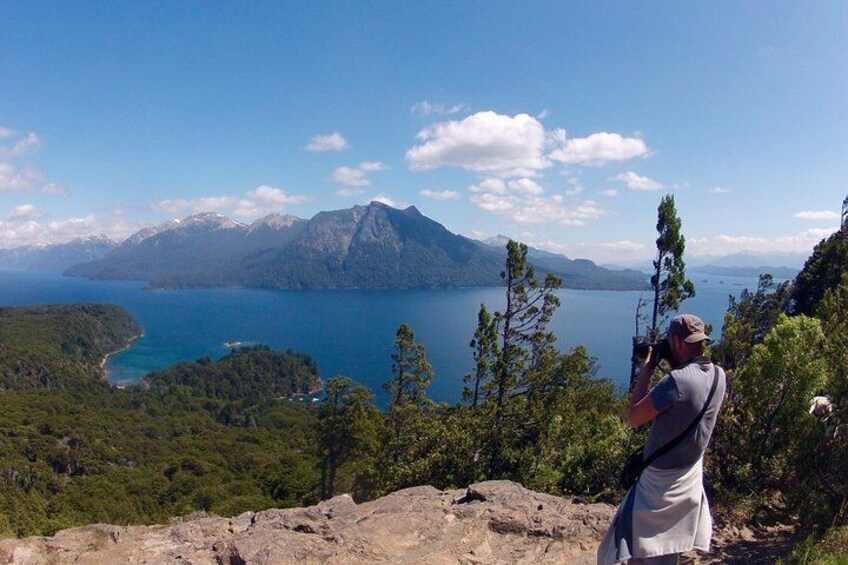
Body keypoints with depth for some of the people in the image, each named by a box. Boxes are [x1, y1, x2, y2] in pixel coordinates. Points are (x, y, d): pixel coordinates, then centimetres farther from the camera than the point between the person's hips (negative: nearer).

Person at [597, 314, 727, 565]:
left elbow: (633, 418, -20)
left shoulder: (676, 381, -30)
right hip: (691, 480, 8)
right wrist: (674, 364, 4)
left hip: (662, 483, -8)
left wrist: (646, 369, -14)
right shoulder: (718, 376, -5)